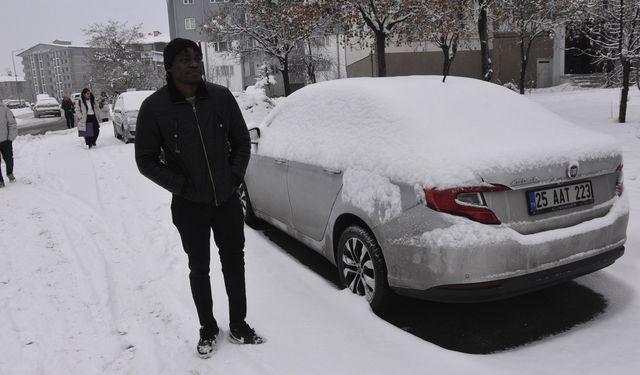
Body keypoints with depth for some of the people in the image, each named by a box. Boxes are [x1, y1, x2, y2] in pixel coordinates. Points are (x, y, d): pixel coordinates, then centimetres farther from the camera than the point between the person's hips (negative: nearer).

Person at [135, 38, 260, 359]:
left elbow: (241, 140, 7)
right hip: (189, 206, -2)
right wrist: (181, 186, -13)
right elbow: (146, 160, -5)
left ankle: (238, 326, 30)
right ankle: (208, 330, 31)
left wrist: (235, 175, -4)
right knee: (199, 269, 12)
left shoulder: (221, 96, -5)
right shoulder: (154, 107, -11)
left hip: (228, 200, 2)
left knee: (234, 263, 12)